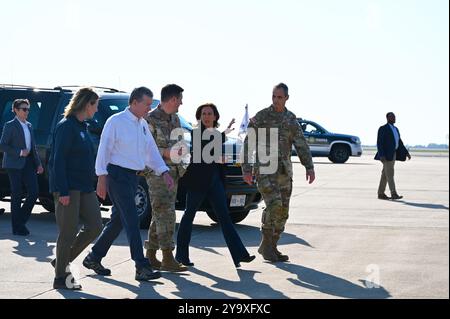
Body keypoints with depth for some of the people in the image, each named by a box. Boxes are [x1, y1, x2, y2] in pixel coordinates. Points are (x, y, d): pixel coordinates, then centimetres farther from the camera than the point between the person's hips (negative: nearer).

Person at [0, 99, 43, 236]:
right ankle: (17, 227, 6)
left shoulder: (29, 126, 15)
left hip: (28, 163, 6)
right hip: (15, 164, -6)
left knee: (34, 192, -1)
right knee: (17, 195, -1)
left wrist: (38, 163, 13)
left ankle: (21, 219, 16)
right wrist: (20, 152, -17)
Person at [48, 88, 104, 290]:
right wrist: (63, 190, -21)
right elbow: (58, 160, -16)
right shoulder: (66, 126, -11)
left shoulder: (82, 127, 16)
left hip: (85, 187, 9)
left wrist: (91, 185, 19)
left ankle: (63, 261, 19)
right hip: (68, 188, -9)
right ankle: (60, 278, 7)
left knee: (95, 227, 6)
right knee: (68, 233, -4)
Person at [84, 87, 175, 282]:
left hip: (132, 177, 8)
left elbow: (151, 151, 14)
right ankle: (142, 267, -15)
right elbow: (104, 150, -11)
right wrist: (102, 178, -16)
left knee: (118, 220, 13)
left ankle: (94, 258, 26)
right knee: (132, 220, -13)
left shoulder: (143, 125, 14)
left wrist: (164, 172, 1)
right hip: (117, 175, -8)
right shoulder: (116, 122, -9)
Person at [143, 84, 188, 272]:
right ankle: (168, 259, -12)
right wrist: (164, 153, -20)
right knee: (165, 215, -12)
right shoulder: (151, 120, -11)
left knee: (159, 215, 11)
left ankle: (150, 256, 17)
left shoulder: (175, 119, 15)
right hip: (157, 173, -8)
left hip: (173, 172, 8)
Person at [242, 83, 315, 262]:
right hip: (264, 170, -5)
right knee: (274, 205, -21)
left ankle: (272, 248, 15)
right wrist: (246, 170, -12)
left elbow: (301, 146, 6)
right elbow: (248, 144, -4)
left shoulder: (291, 119, 10)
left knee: (282, 212, 4)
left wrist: (309, 167, -8)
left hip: (284, 171, 5)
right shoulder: (260, 117, -4)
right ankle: (266, 244, -7)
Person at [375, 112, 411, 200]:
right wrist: (381, 155, -24)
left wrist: (406, 153, 9)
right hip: (386, 154, -9)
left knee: (385, 174, 9)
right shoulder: (383, 129, -10)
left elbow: (400, 143, 18)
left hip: (393, 154, 9)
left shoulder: (395, 129, 17)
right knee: (390, 174, -12)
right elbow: (379, 143, -15)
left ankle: (381, 194, 12)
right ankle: (394, 194, -14)